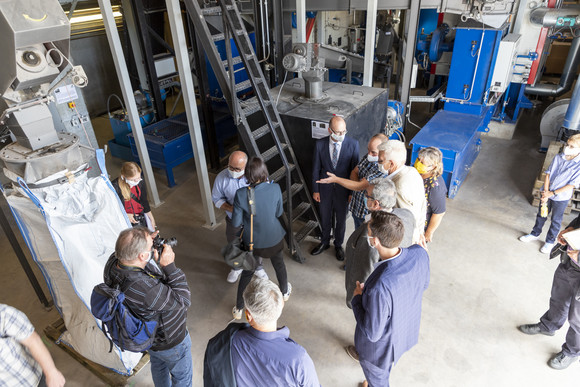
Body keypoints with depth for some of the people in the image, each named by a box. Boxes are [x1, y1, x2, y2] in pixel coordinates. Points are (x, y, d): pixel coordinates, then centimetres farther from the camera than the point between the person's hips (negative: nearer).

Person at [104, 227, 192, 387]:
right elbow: (183, 300, -31)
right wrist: (169, 266, -33)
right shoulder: (147, 290, -46)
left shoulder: (113, 261, -24)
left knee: (158, 365, 37)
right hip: (169, 342, -8)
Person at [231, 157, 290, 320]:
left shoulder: (241, 194, -27)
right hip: (274, 238, 1)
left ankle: (239, 309, 35)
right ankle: (285, 291, 56)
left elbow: (236, 223, -17)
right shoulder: (275, 188, -23)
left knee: (247, 273, 21)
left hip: (253, 241, -1)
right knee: (279, 265, 30)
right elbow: (279, 213, -8)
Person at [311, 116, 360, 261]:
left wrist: (352, 192, -7)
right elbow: (316, 169, -3)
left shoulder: (353, 144, -15)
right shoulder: (320, 144, -12)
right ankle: (325, 242, 45)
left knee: (341, 219, 17)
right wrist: (315, 190, -1)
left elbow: (354, 169, -8)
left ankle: (338, 245, 41)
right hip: (325, 189, 1)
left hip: (343, 189, -1)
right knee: (325, 218, 20)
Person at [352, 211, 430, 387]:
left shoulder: (379, 287, -47)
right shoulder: (420, 254, -27)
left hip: (381, 346, -7)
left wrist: (357, 299, -16)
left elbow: (372, 333, -31)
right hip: (407, 331, 7)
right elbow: (423, 285, -3)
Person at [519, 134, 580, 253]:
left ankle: (550, 241, 32)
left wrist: (552, 193, -18)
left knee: (556, 220, 13)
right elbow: (548, 174, -3)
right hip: (547, 193, 4)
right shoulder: (558, 157, -6)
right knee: (541, 215, 20)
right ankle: (535, 234, 40)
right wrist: (545, 192, -11)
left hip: (561, 198, -3)